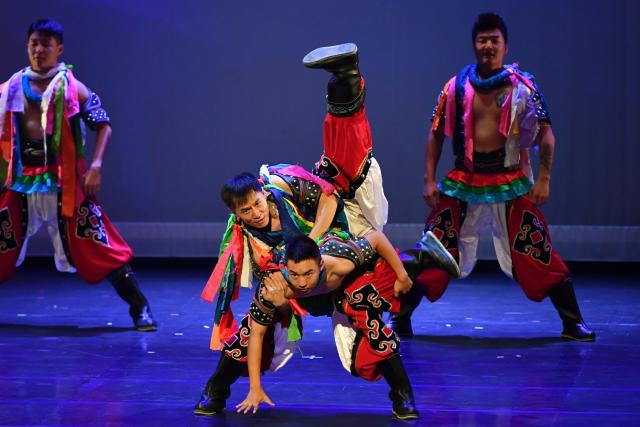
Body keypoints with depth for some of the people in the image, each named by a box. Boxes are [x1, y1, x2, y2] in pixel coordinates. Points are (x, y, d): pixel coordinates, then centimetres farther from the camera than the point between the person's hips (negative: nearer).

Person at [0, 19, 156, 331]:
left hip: (64, 182, -4)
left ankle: (140, 309, -2)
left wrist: (95, 166, -16)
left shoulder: (72, 88, -1)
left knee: (99, 248, -8)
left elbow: (103, 125, -3)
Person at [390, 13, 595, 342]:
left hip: (510, 182, -1)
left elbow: (546, 133, -2)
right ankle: (401, 319, 12)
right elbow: (436, 134, 9)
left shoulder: (522, 86, -2)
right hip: (463, 181, 1)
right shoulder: (457, 87, 3)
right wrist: (430, 180, 2)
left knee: (538, 253, -4)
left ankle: (573, 323, 4)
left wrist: (543, 179, -10)